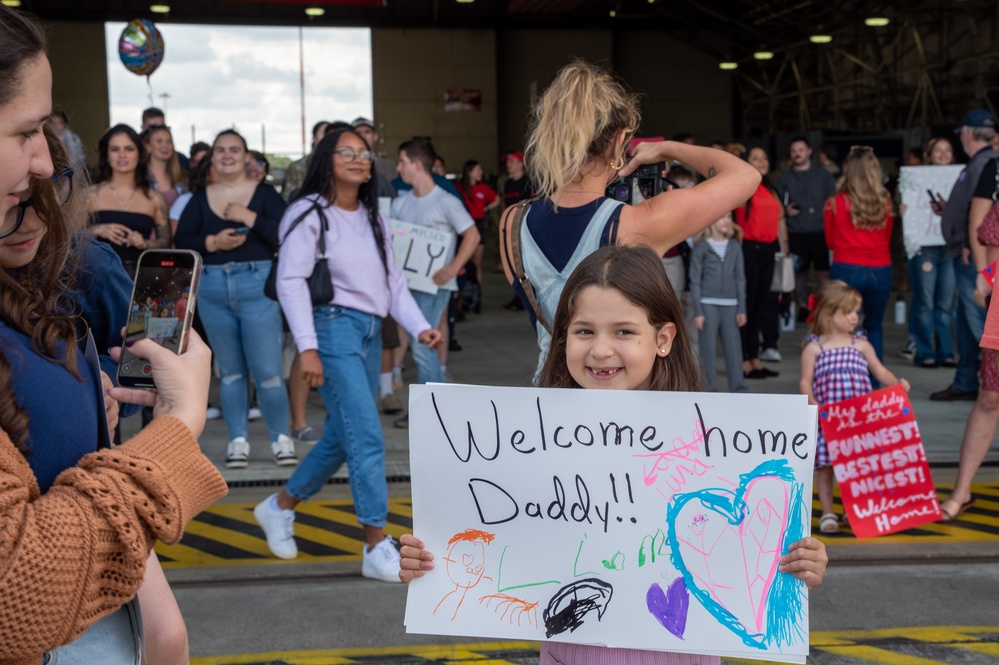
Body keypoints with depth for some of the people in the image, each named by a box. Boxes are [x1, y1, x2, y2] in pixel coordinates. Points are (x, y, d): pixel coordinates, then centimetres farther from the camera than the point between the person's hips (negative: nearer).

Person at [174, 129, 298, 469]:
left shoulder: (264, 193, 1)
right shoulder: (200, 199, 10)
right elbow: (182, 240, 3)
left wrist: (249, 217, -16)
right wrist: (212, 242, -13)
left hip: (257, 286, -3)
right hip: (212, 290, 3)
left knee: (267, 370, -4)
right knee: (230, 371, 11)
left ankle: (280, 438, 12)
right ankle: (237, 440, 20)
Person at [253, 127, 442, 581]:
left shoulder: (373, 219, 19)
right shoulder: (309, 213, -3)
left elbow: (394, 281, 16)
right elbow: (290, 280, -10)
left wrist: (419, 327, 0)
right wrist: (307, 347, -19)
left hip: (371, 333, 8)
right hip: (334, 327, -8)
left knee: (340, 438, 13)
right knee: (367, 439, -13)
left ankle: (279, 508, 34)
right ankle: (377, 548, -6)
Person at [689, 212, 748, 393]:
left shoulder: (734, 247, 9)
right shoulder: (701, 248, 0)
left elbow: (740, 279, 11)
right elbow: (695, 282, -1)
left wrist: (742, 309, 5)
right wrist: (698, 311, -6)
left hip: (730, 305, 3)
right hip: (708, 305, -3)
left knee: (734, 347, 2)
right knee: (708, 348, -1)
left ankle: (738, 389, 8)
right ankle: (709, 389, 5)